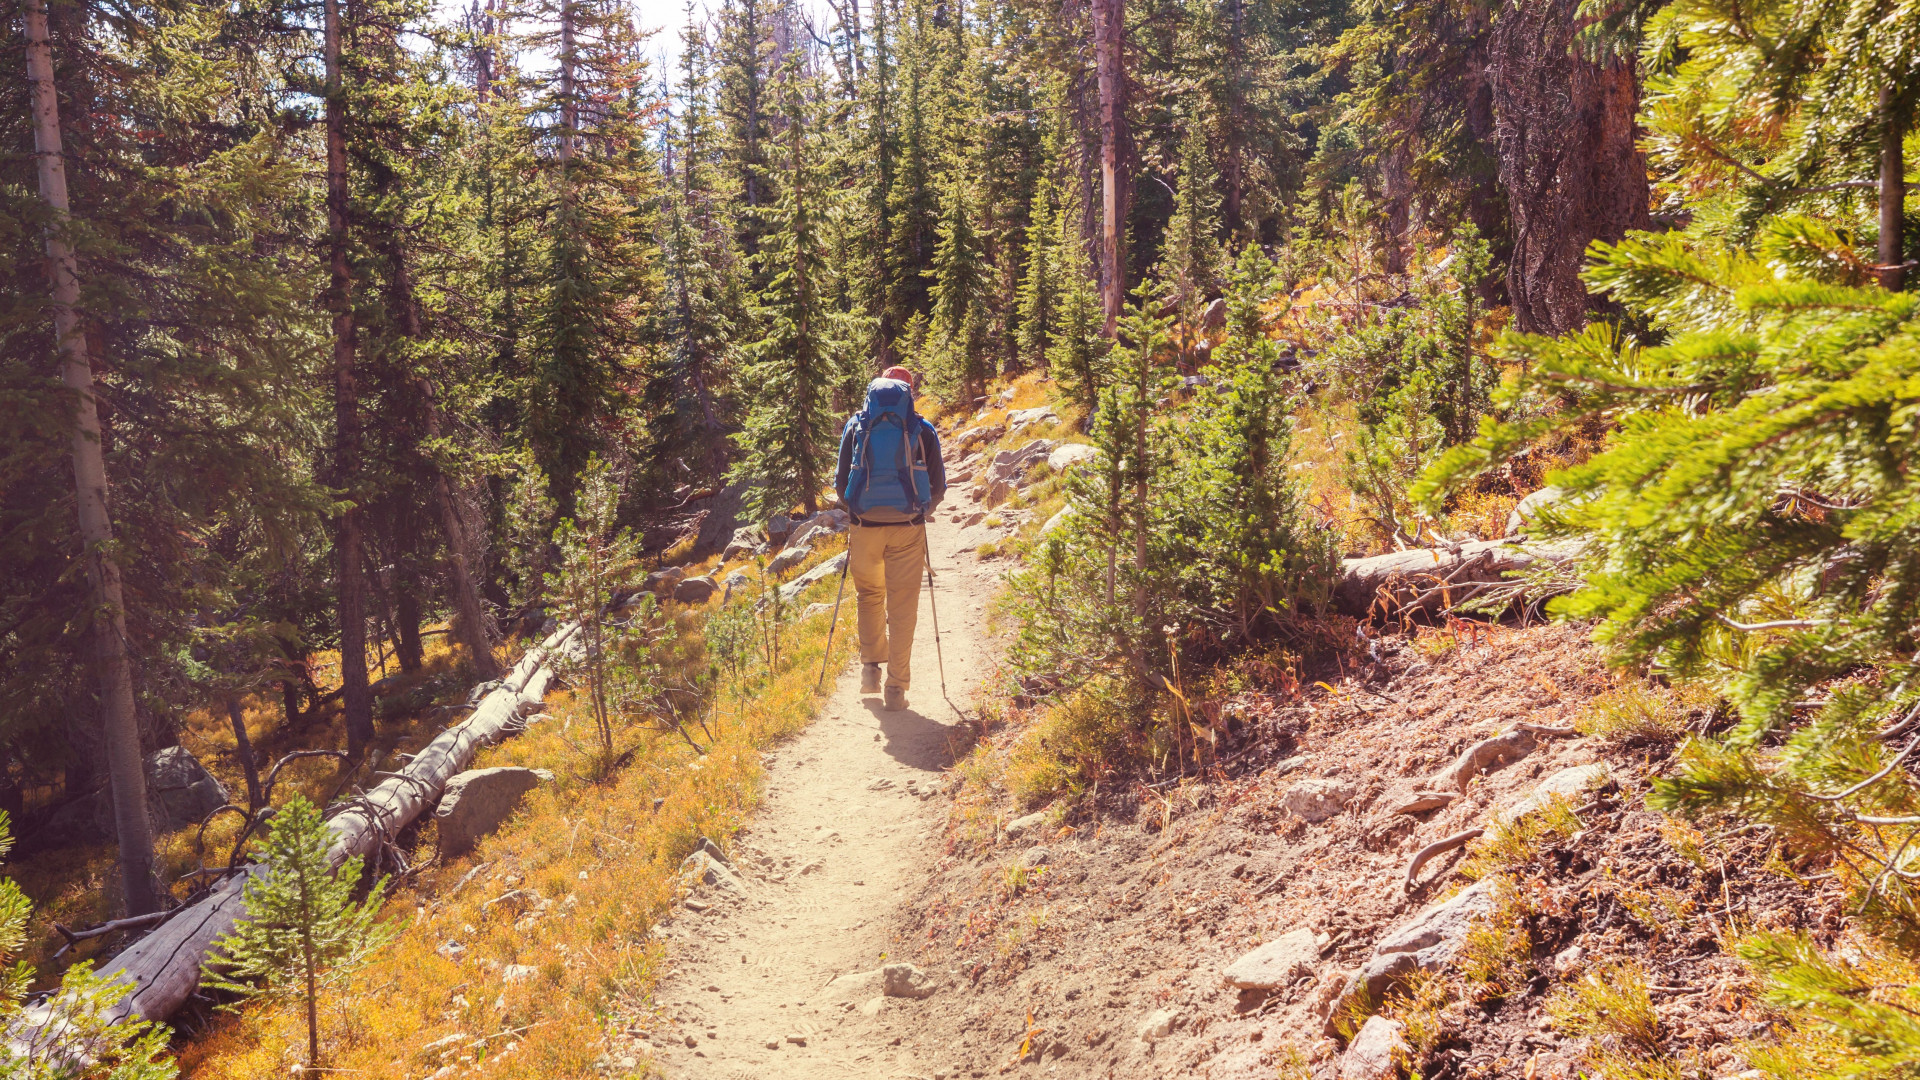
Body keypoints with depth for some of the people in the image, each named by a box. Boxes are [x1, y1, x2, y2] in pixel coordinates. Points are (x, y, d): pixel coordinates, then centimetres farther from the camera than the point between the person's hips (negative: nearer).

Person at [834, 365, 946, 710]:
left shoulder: (856, 427, 4)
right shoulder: (922, 430, 2)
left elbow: (840, 482, 5)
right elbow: (938, 487, 4)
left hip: (865, 526, 1)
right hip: (908, 529, -1)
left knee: (870, 596, 23)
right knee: (902, 607, 6)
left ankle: (871, 666, 16)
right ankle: (896, 687, 7)